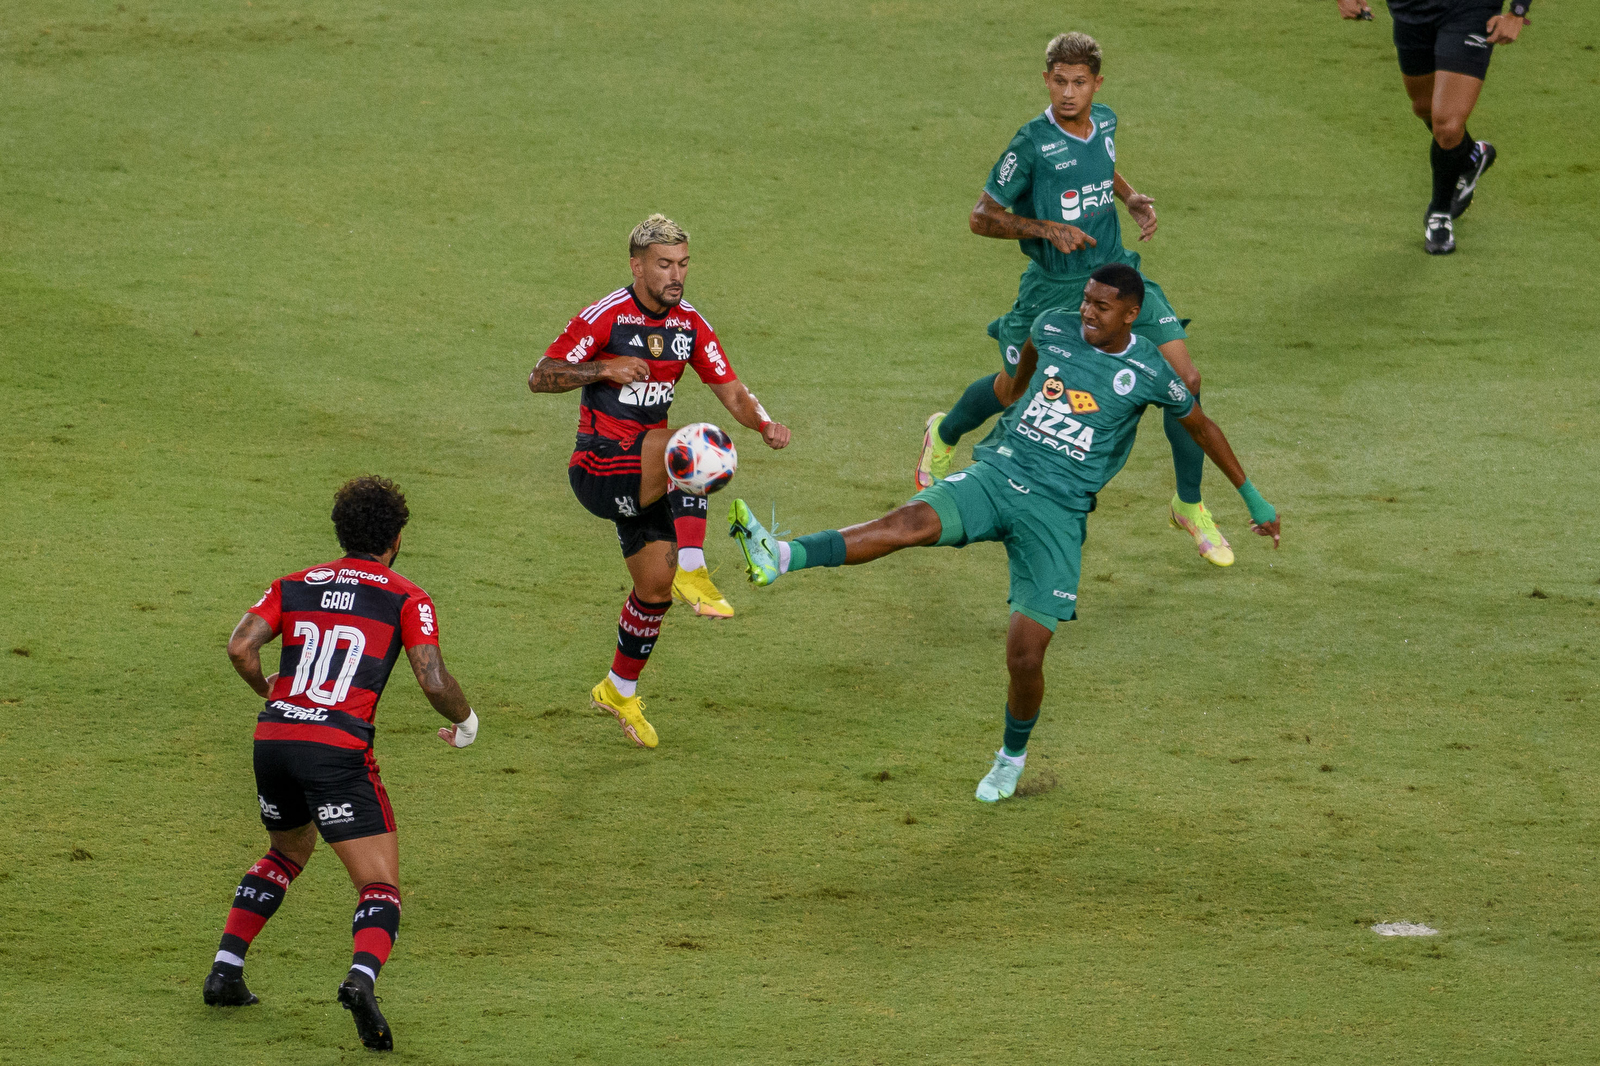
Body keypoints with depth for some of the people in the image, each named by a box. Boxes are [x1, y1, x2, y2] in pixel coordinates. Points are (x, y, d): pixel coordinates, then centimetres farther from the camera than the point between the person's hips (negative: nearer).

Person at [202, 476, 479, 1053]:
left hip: (273, 739, 5)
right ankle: (362, 978, -32)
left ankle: (225, 972, 26)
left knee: (288, 852, 33)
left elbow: (240, 645, 2)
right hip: (338, 750, -5)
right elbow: (433, 681, -7)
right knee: (381, 888, -2)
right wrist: (465, 721, 14)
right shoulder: (407, 599, 5)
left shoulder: (296, 585, 15)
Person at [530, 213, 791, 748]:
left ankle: (620, 690, 33)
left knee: (655, 589, 10)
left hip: (646, 476, 7)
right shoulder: (605, 317, -14)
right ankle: (692, 574, -38)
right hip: (597, 470, -7)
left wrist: (765, 424, -16)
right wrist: (604, 369, -29)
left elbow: (731, 391, 5)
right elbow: (540, 377, -14)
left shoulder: (689, 324, 4)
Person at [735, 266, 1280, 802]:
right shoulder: (1053, 328, 5)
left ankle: (1012, 756, 22)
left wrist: (1252, 497, 20)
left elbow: (1201, 426, 13)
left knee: (1025, 654, -9)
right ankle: (779, 557, -52)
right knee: (915, 521, -30)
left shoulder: (1149, 372, -3)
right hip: (997, 474, 2)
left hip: (1057, 511, -2)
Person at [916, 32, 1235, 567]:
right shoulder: (1033, 143, -21)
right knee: (1012, 389, 16)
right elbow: (981, 217, -15)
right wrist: (1047, 229, -27)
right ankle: (943, 435, 52)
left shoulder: (1104, 122, -2)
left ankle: (1190, 506, 8)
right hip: (1053, 289, -4)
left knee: (1185, 379, -8)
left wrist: (1133, 198, 4)